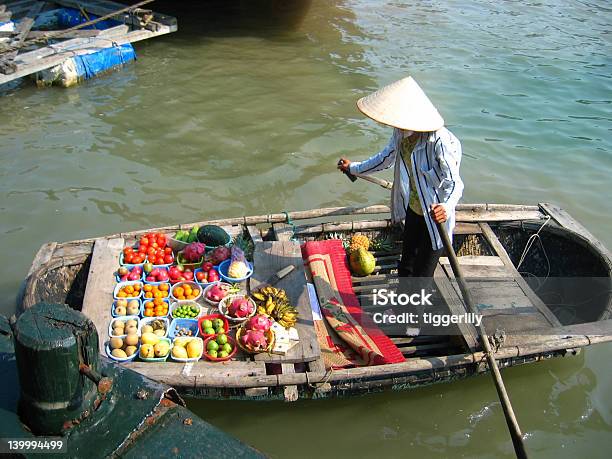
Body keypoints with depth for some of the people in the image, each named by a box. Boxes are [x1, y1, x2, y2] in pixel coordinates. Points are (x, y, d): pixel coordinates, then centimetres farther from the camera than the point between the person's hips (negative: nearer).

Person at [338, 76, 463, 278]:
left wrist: (446, 207, -53)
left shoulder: (440, 142, -31)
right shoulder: (402, 133, -7)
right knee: (406, 267, 26)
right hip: (413, 210, 8)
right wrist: (354, 168, 25)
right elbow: (386, 157, 12)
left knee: (422, 276, 2)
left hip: (434, 217, -8)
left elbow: (454, 182, -31)